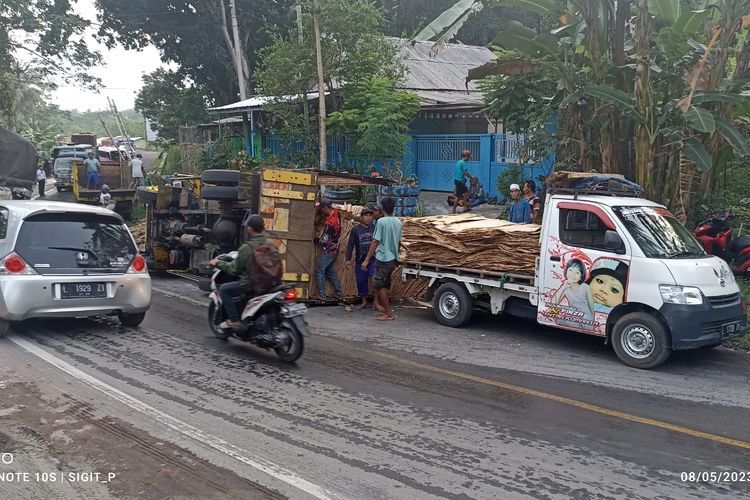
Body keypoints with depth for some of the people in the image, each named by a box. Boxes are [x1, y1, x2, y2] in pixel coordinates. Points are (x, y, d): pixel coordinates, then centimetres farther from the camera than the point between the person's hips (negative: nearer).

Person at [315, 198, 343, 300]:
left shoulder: (330, 222, -24)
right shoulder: (336, 213, 0)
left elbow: (324, 240, -19)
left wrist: (317, 240, 0)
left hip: (328, 250, -9)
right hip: (335, 249, 9)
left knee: (319, 271, -2)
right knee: (331, 271, 16)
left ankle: (321, 294, -1)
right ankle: (338, 293, 18)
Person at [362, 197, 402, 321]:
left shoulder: (382, 222, -15)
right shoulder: (398, 222, 6)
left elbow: (376, 242, -16)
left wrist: (367, 259, -13)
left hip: (383, 259, -7)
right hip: (393, 259, 7)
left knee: (378, 285, 0)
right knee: (386, 285, 17)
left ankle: (388, 314, 0)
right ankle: (387, 309, 21)